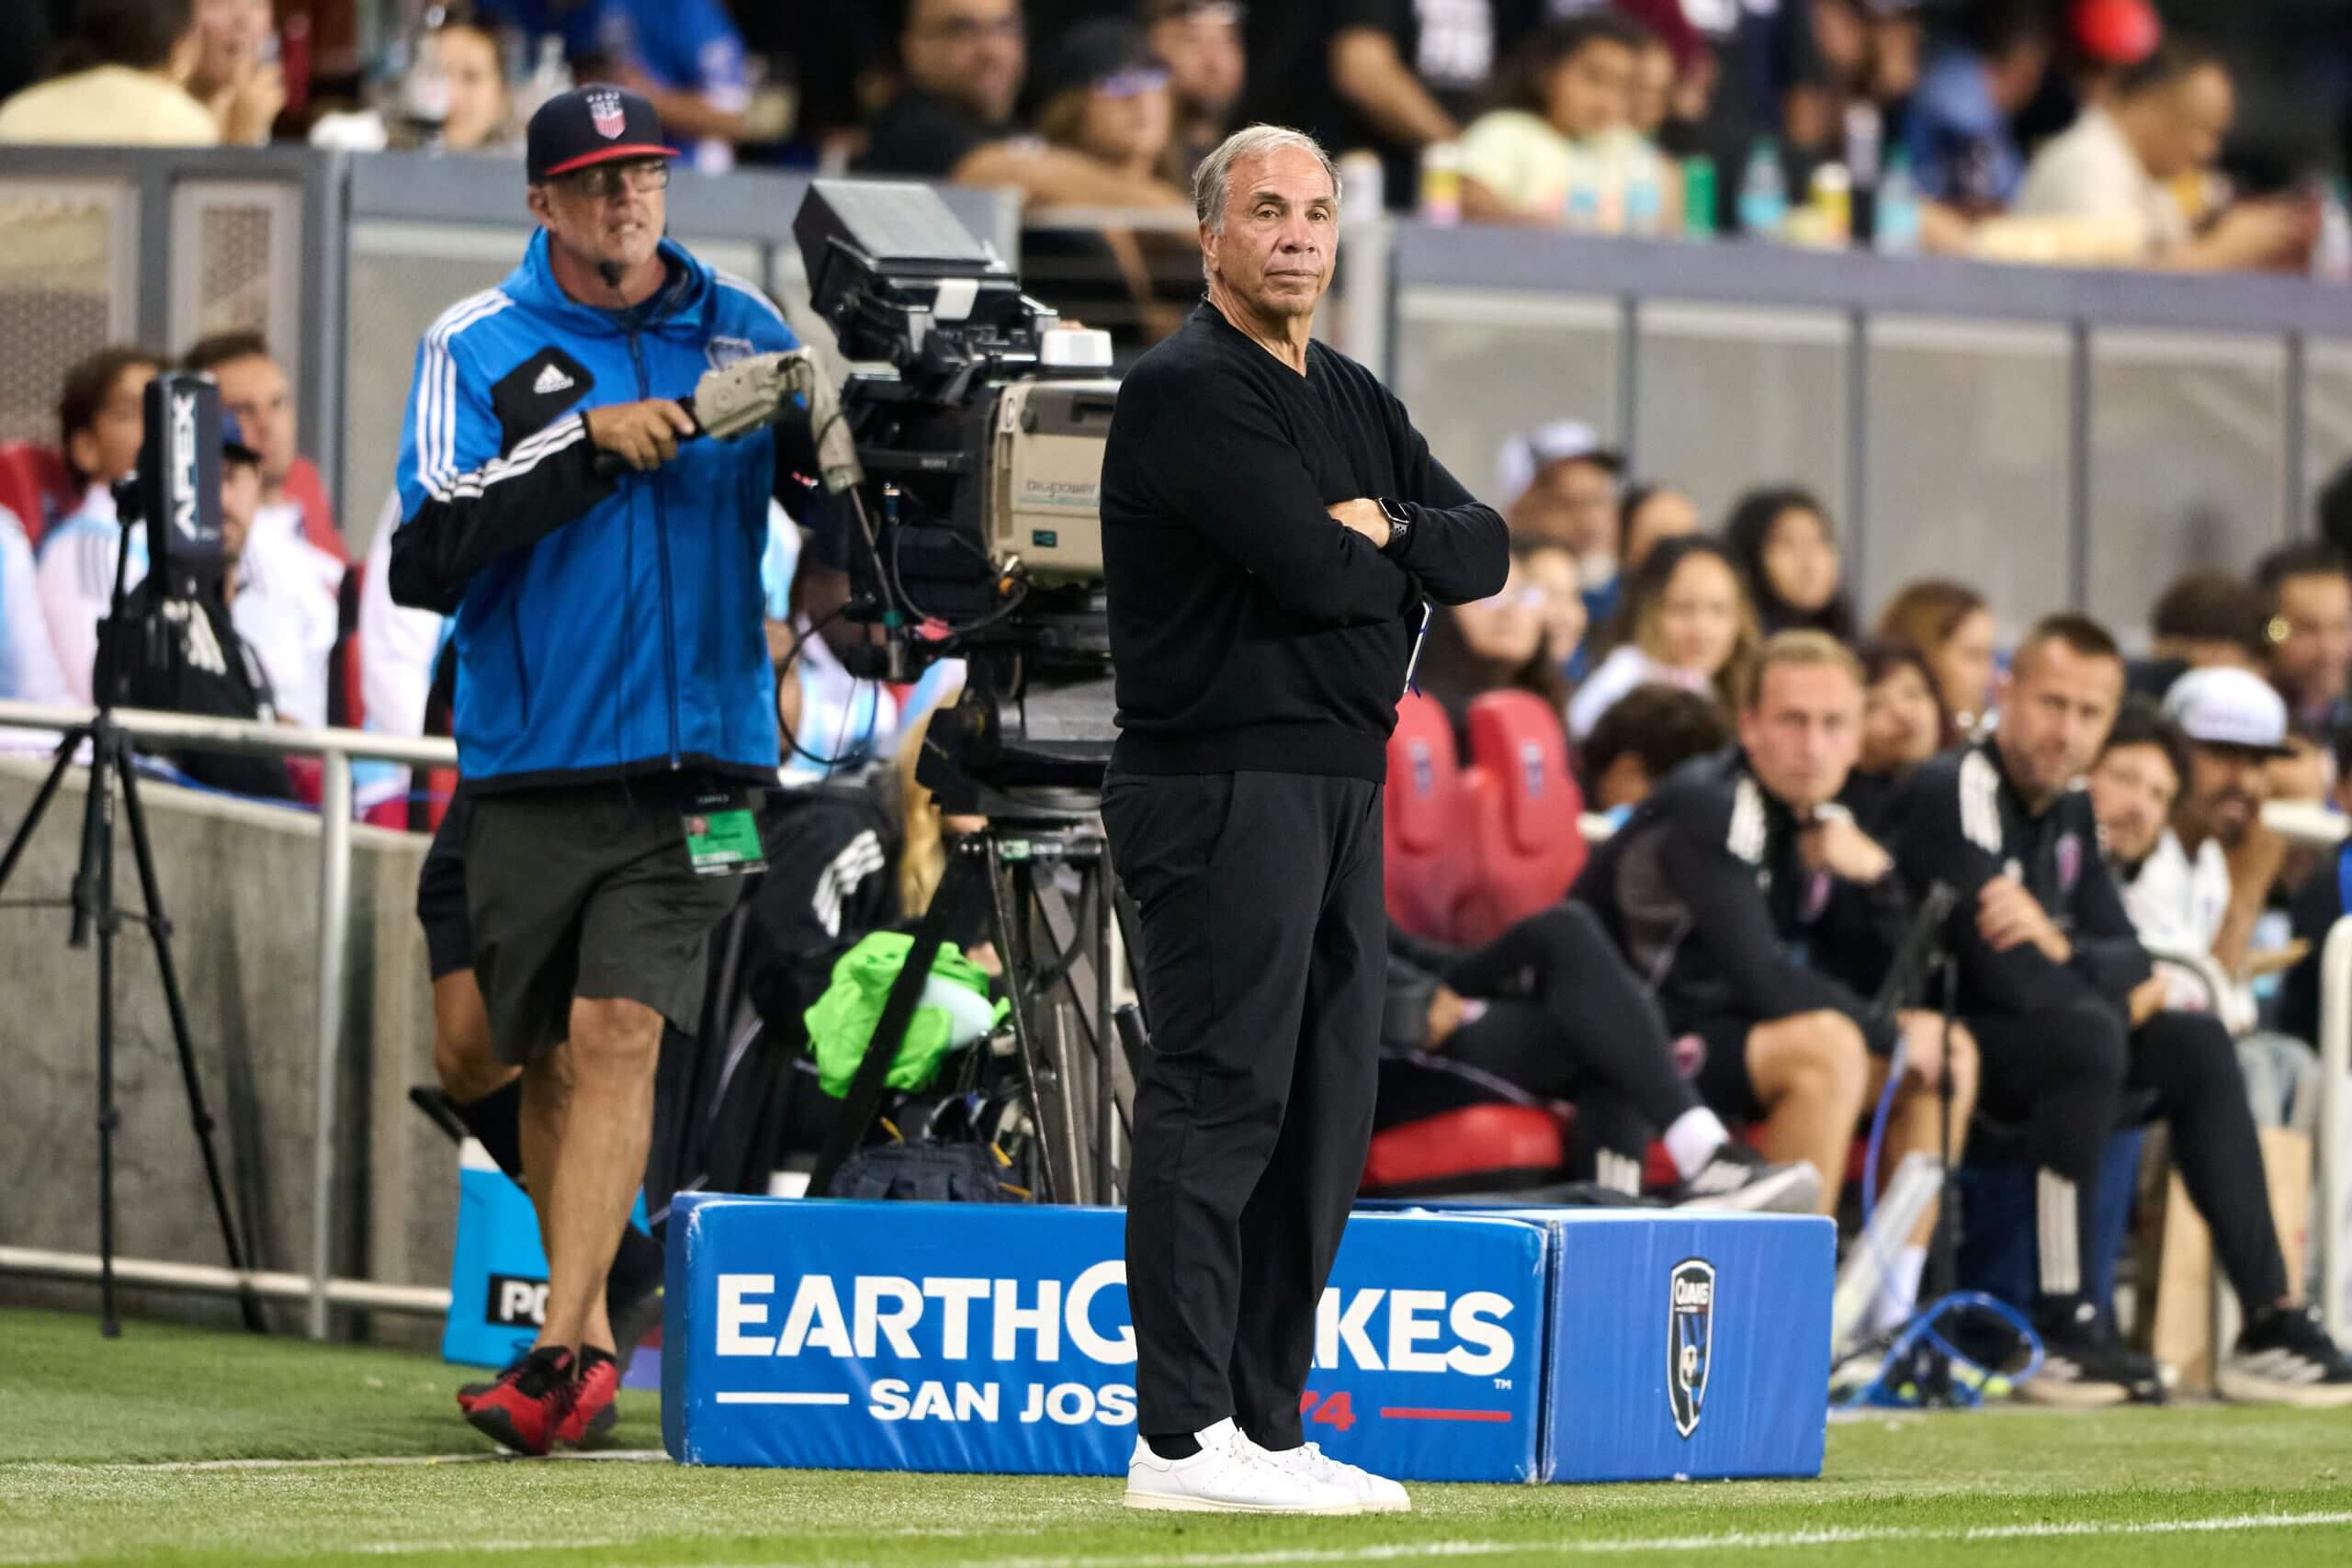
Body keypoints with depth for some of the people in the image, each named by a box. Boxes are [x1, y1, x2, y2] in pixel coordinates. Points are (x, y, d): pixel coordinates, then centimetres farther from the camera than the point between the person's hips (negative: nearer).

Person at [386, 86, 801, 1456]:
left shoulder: (744, 330, 7)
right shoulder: (482, 348, 1)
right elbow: (426, 555, -9)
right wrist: (590, 446, -16)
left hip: (695, 760, -1)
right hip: (533, 763, 1)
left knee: (619, 1032, -14)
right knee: (550, 1056, 8)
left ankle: (563, 1346, -19)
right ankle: (591, 1327, 23)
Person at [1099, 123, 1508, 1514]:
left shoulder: (1357, 400, 19)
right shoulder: (1189, 391, -9)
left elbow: (1485, 551, 11)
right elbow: (1315, 571, -20)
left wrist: (1385, 532, -8)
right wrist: (1398, 562, 1)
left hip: (1345, 786, 9)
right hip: (1222, 784, -9)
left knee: (1324, 1112, 9)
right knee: (1220, 1099, -11)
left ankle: (1267, 1425, 13)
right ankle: (1182, 1438, -11)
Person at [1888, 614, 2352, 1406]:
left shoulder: (2069, 808, 10)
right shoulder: (1953, 792, -19)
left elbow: (2128, 957, 7)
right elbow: (2007, 977, -27)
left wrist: (2057, 945, -15)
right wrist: (2120, 981, -11)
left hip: (2028, 1044, 9)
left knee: (2197, 1044, 1)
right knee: (2088, 1033, -31)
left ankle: (2267, 1322, -5)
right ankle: (2062, 1333, -29)